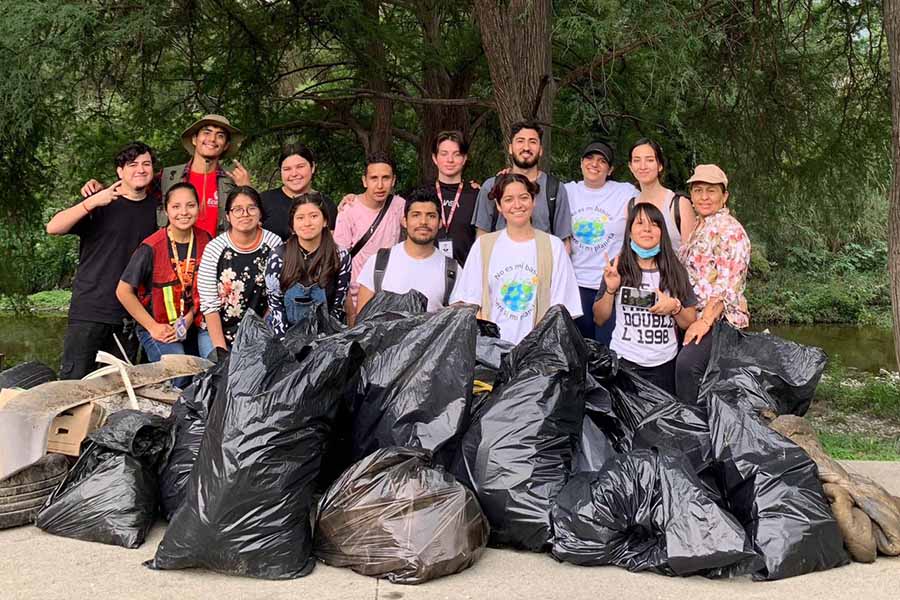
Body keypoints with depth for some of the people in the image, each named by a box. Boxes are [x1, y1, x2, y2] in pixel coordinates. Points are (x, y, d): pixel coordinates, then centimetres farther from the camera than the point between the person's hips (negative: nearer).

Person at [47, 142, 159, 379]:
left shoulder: (156, 208, 10)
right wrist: (93, 201, -22)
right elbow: (53, 228, -11)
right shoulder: (100, 203, 0)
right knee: (73, 380, -5)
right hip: (90, 309, -3)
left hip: (130, 314, 3)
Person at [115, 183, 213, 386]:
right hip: (159, 328, -4)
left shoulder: (205, 241, -1)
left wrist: (190, 318, -4)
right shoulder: (151, 247, -14)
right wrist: (153, 327, -9)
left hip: (195, 323, 4)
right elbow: (123, 291, -8)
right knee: (178, 380, -23)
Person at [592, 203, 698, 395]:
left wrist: (675, 307, -11)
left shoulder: (675, 271, 4)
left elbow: (690, 323, 8)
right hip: (624, 360, -1)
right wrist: (610, 290, -10)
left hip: (664, 365, 1)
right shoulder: (617, 267, 0)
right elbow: (599, 319, 5)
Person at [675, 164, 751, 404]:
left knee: (687, 364, -28)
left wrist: (705, 320, -21)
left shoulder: (730, 229, -7)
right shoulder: (698, 229, 20)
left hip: (719, 318, -8)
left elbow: (727, 285, -15)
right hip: (694, 317, 8)